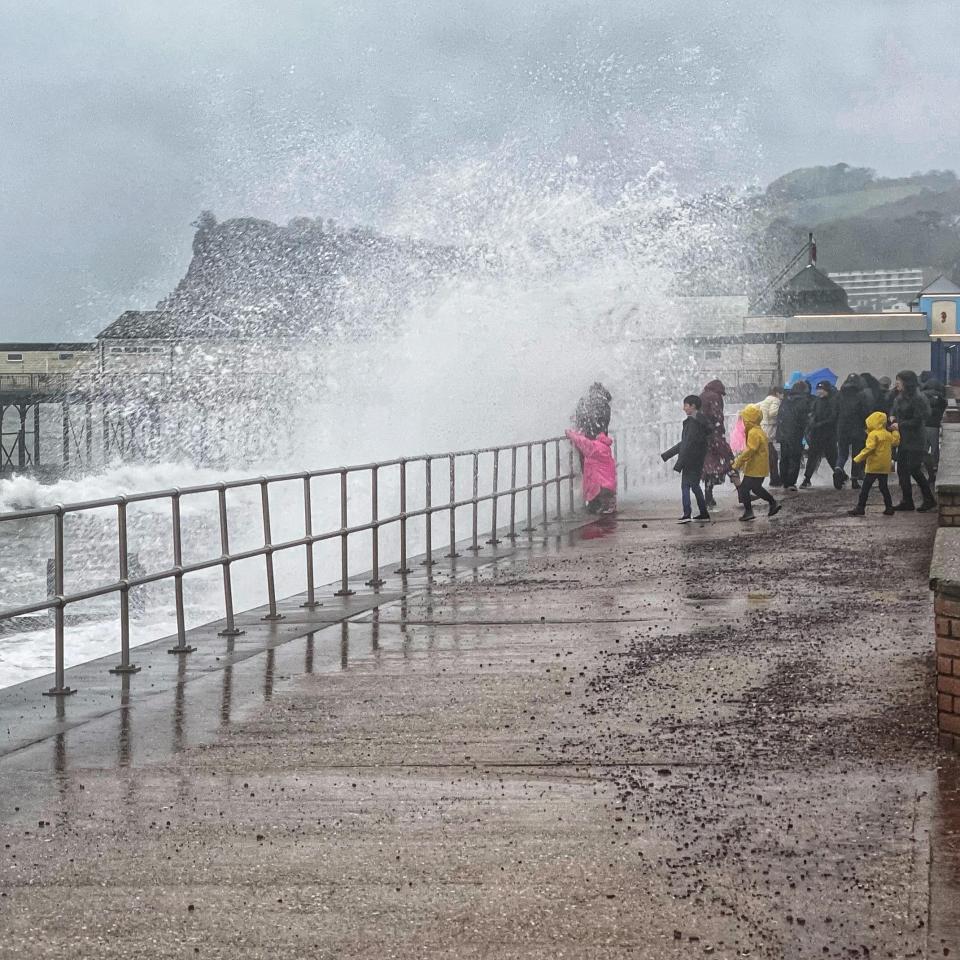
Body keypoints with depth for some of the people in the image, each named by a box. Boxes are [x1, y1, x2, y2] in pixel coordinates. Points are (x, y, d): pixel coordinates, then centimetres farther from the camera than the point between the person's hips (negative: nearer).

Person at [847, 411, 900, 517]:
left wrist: (858, 459, -17)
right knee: (883, 486, 13)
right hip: (885, 466, 7)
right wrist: (895, 431, 40)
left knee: (865, 488, -3)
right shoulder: (889, 435, 9)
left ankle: (860, 508, -4)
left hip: (873, 466, -7)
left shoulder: (873, 435, -13)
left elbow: (869, 449, -21)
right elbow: (895, 441, 26)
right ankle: (889, 508, 11)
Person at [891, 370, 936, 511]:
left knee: (914, 469, -9)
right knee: (902, 469, 8)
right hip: (903, 440, 9)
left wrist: (900, 425, -13)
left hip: (915, 440, -9)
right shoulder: (900, 397, 11)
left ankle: (929, 499, 3)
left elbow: (917, 421, -17)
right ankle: (906, 501, 14)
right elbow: (894, 410, 23)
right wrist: (892, 417, 0)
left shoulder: (918, 399, -15)